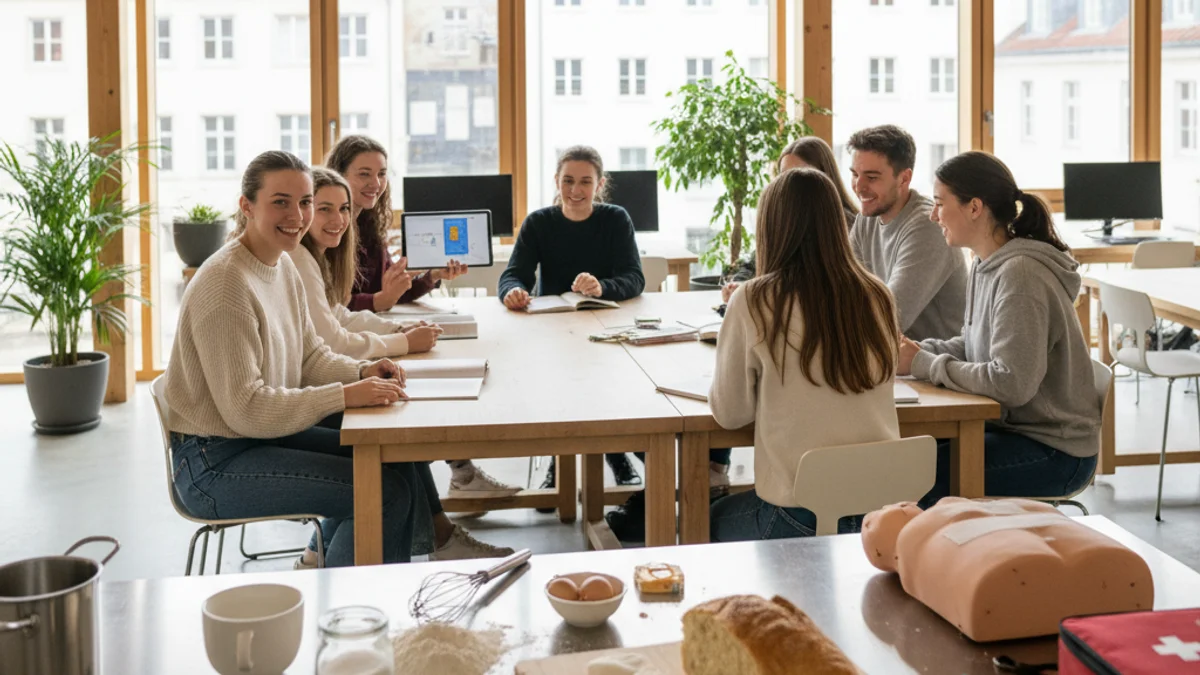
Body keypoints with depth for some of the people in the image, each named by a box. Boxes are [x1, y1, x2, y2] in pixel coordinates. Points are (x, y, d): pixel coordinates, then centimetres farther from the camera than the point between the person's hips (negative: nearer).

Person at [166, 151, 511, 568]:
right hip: (213, 464, -9)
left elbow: (310, 357, 13)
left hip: (267, 432, 9)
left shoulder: (283, 266, 7)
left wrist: (362, 372, -7)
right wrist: (345, 395, -26)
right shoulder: (226, 285, -23)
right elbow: (245, 409, -25)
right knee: (388, 489, -13)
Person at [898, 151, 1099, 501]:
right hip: (1010, 427, 9)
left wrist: (924, 365, -18)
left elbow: (1012, 383, -27)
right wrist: (917, 351, -3)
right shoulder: (988, 264, 7)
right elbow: (972, 345, 15)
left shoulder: (1020, 274, -22)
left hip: (1054, 449, -9)